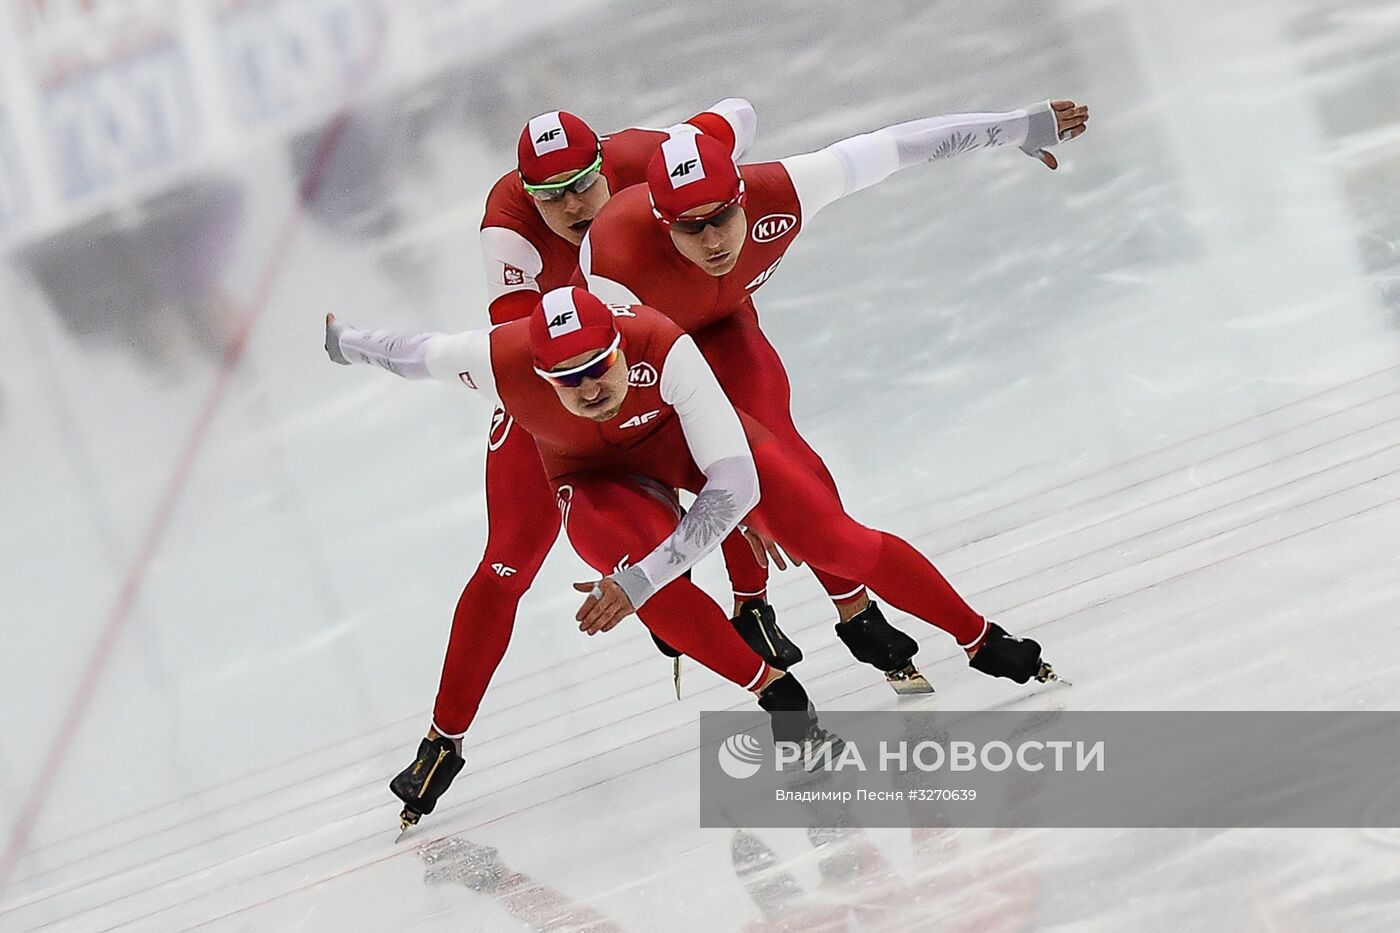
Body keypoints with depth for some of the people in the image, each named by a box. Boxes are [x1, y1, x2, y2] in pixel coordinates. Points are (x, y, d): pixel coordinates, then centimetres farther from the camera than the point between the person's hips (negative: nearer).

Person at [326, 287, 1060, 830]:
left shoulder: (663, 349, -41)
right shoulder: (499, 362, -36)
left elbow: (734, 486, -40)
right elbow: (415, 354, -13)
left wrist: (638, 582, -44)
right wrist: (344, 343, 7)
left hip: (683, 434, -1)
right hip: (595, 474, 1)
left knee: (832, 541, -10)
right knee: (651, 577, -31)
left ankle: (980, 639, 9)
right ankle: (778, 693, -13)